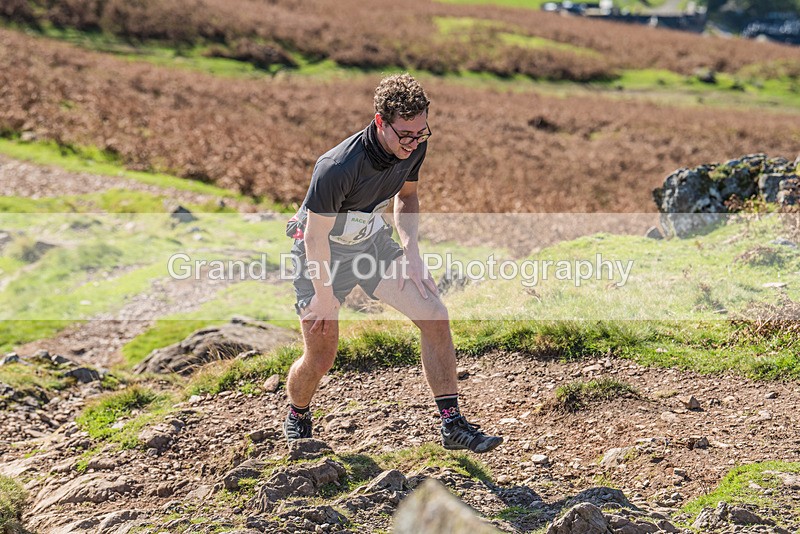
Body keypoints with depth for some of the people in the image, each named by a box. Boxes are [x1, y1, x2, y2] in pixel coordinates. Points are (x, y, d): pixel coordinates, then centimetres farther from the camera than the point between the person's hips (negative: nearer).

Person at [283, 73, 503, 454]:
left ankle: (452, 425, 0)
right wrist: (325, 296, -14)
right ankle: (297, 418, 32)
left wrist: (410, 251, -5)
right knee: (320, 358, -2)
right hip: (324, 251, -5)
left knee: (434, 317, -9)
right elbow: (316, 236, -24)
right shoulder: (337, 169, -36)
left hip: (373, 240, 6)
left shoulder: (413, 147, -15)